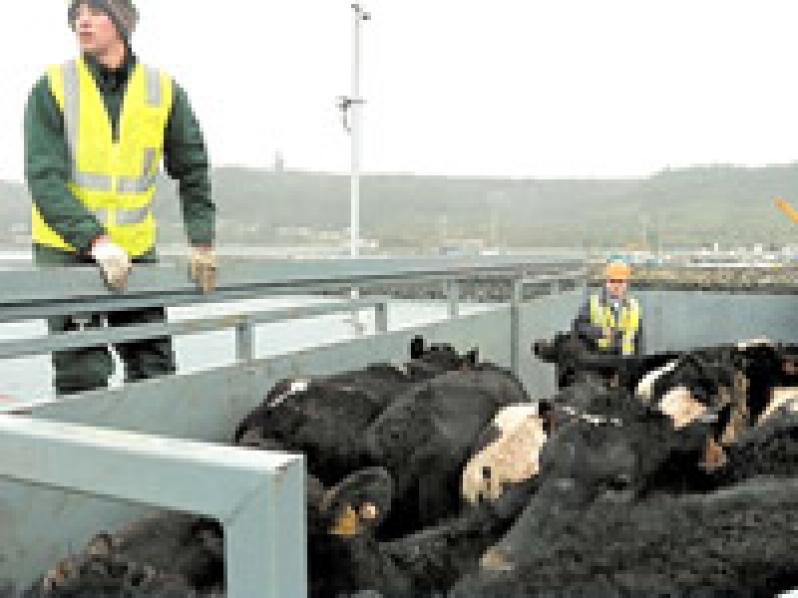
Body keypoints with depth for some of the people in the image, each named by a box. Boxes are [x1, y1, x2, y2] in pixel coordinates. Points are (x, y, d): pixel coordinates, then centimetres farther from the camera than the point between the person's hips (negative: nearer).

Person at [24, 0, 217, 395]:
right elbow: (44, 179, -16)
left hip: (136, 249, 3)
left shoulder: (164, 91, -1)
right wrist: (95, 240, -28)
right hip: (66, 249, -3)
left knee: (155, 369, 10)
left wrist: (202, 242, 2)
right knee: (83, 376, -6)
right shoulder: (52, 88, -8)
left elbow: (192, 171, 7)